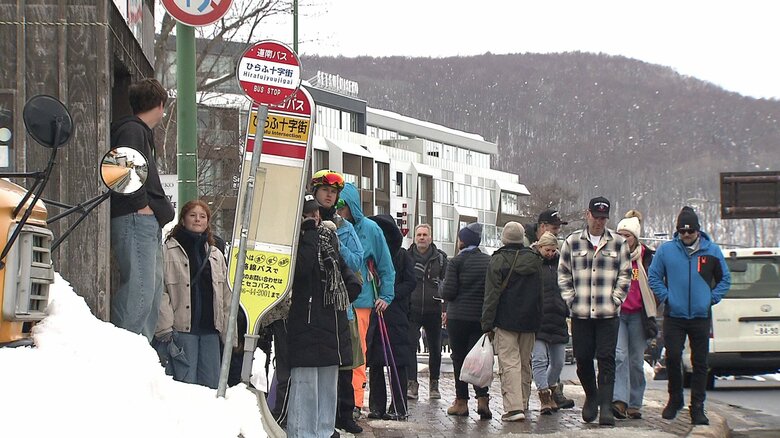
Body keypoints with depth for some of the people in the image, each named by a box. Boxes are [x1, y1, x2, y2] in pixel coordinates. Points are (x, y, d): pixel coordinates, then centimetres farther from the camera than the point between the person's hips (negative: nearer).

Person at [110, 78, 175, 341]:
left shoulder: (141, 132, 26)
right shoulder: (131, 129, -5)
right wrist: (141, 205, -17)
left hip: (147, 223, 11)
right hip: (135, 220, -11)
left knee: (153, 289, 11)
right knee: (139, 289, -16)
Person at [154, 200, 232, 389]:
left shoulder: (216, 255, 18)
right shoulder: (168, 251, -1)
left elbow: (226, 297, 16)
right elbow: (159, 291, -8)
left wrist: (229, 334, 9)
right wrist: (164, 327, -16)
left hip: (210, 329, 5)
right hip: (182, 329, -5)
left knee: (211, 384, 6)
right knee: (186, 383, -7)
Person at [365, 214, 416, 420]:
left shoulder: (401, 255, 2)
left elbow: (410, 282, -3)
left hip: (394, 314, -4)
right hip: (372, 314, 4)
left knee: (396, 362, -4)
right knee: (374, 362, 5)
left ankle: (399, 408, -1)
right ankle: (377, 406, 12)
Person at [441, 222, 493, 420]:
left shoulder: (456, 261, -7)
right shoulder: (490, 261, 4)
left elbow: (448, 292, -10)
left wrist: (446, 309, 11)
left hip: (458, 316, -3)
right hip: (482, 317, 3)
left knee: (459, 358, 6)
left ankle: (461, 402, 9)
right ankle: (482, 398, -10)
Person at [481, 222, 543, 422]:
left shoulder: (498, 260, -7)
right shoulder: (535, 260, 9)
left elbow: (492, 295, -9)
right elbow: (540, 293, 14)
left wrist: (487, 323, -7)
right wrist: (538, 320, 20)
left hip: (506, 321, -5)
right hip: (529, 321, 5)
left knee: (509, 363, -8)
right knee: (525, 363, 15)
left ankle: (514, 407, -18)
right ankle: (523, 403, 22)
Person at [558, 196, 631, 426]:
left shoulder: (618, 243, 6)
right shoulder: (572, 242, 7)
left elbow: (625, 275, 8)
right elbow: (563, 275, 11)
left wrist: (615, 299, -2)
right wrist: (571, 299, 2)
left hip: (608, 313, -1)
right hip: (580, 313, 1)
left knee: (606, 360, -7)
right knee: (583, 359, 6)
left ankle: (605, 406, -8)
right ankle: (591, 397, 28)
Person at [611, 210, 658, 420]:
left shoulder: (645, 257, 3)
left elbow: (653, 286, 8)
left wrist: (651, 316, 3)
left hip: (638, 315, 1)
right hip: (616, 313, -1)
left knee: (636, 360, 6)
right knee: (619, 356, -16)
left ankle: (634, 404, 15)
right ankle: (620, 400, -23)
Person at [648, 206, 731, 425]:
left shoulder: (712, 250, 3)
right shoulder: (666, 250, 1)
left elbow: (725, 279, 14)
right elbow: (653, 276, 10)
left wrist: (712, 298, 2)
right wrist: (665, 297, 0)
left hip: (701, 316, 1)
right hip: (674, 316, -1)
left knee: (700, 362, 3)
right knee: (673, 358, -4)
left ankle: (697, 407, 10)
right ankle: (674, 400, 17)